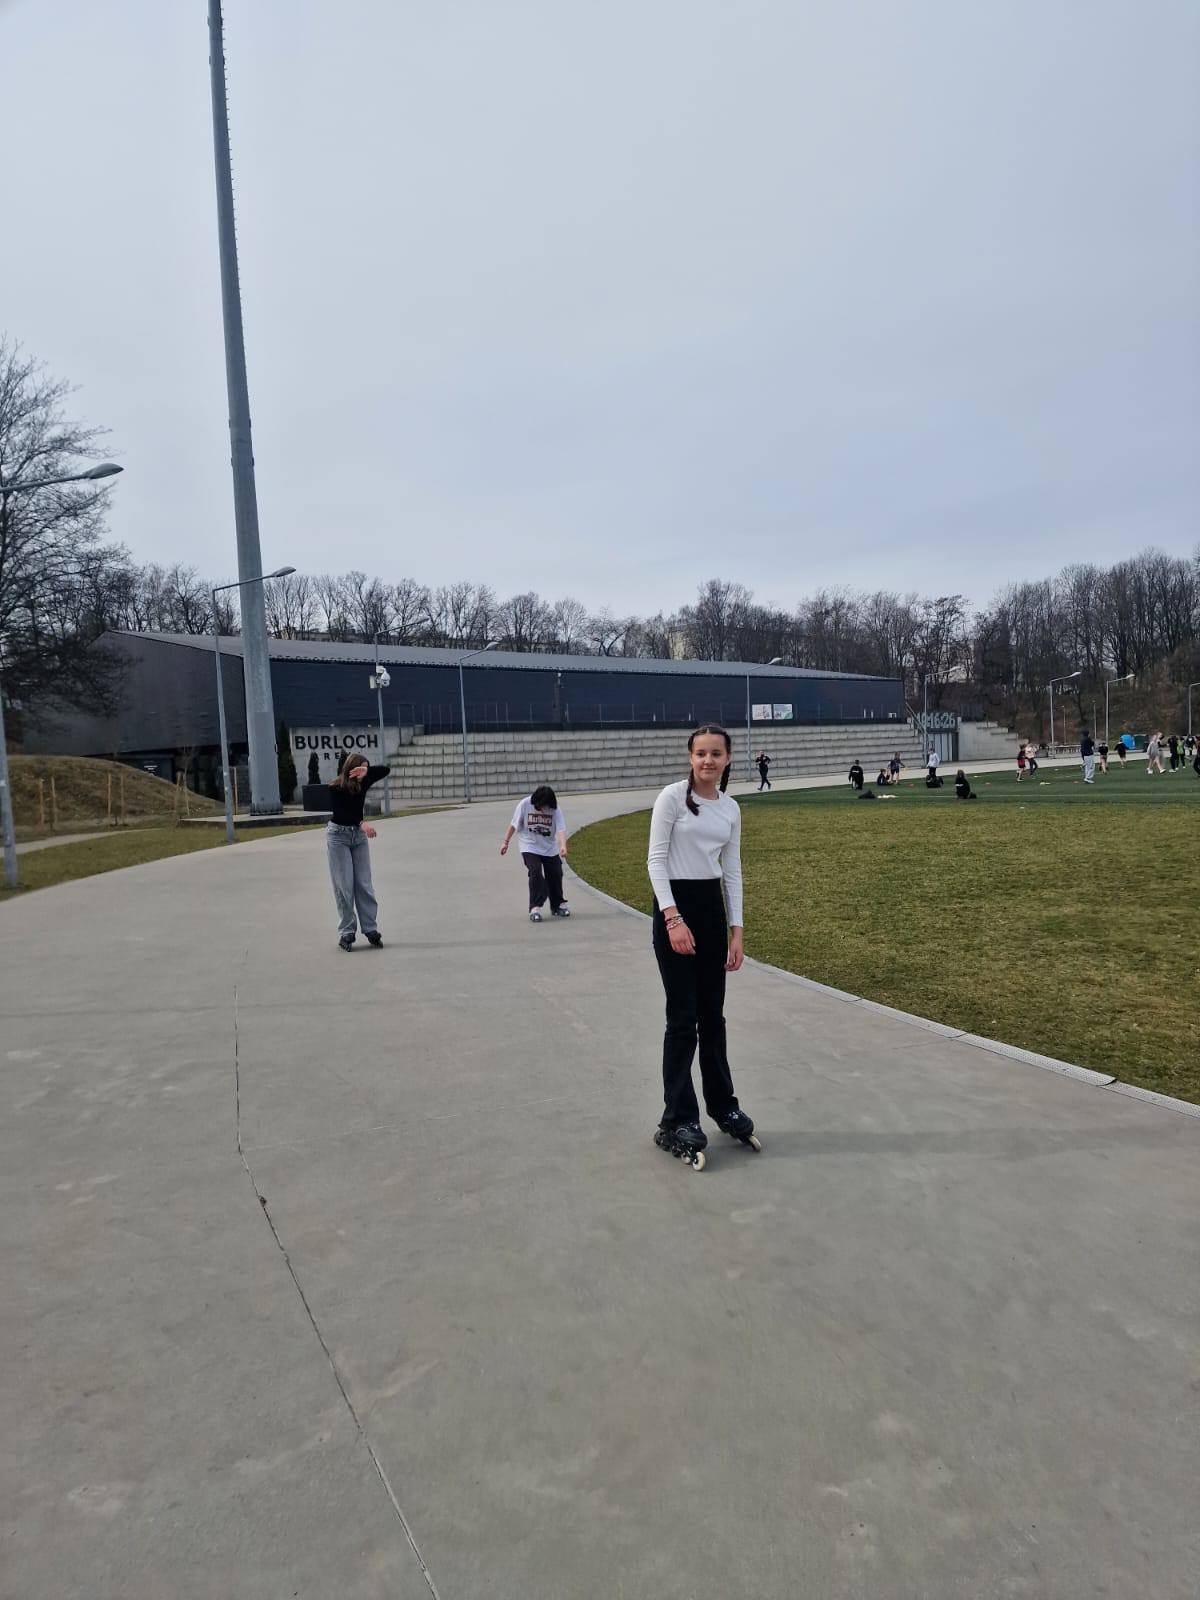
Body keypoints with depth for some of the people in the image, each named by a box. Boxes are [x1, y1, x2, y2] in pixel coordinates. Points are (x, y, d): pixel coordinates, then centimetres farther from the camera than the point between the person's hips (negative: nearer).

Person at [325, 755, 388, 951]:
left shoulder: (362, 783, -4)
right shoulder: (335, 788, -16)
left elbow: (385, 771, -11)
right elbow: (339, 813, -27)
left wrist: (367, 771, -30)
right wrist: (362, 823, -42)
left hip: (359, 835, 4)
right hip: (338, 836, -4)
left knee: (365, 885, 2)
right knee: (344, 886, -3)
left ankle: (371, 929, 7)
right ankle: (346, 933, 3)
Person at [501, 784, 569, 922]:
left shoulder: (555, 809, -15)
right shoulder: (525, 805, -17)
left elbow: (561, 829, -26)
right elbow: (514, 824, -5)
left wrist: (563, 846, -42)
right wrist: (506, 842, -2)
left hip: (550, 848, 2)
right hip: (530, 847, -2)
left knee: (555, 874, 7)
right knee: (535, 873, -19)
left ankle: (558, 905, 28)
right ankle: (535, 908, -14)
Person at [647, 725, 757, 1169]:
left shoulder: (730, 809, 9)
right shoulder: (673, 796, -8)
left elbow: (732, 871, 11)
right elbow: (656, 859, -12)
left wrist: (736, 929, 6)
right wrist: (673, 917, -20)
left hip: (712, 908, 6)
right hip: (675, 906, -5)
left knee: (712, 1015, 14)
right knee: (683, 1018, -2)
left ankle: (723, 1106, 31)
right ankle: (676, 1124, 9)